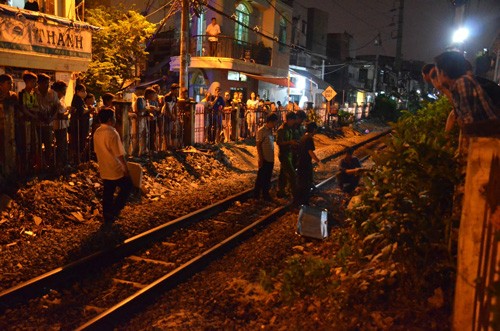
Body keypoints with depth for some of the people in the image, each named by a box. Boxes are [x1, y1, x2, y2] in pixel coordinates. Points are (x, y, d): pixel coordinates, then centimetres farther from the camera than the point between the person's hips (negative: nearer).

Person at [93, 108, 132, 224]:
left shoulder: (97, 132, 3)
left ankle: (107, 217, 24)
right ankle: (114, 211, 9)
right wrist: (126, 169, -11)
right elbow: (120, 154, -20)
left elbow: (97, 150, 13)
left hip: (104, 170, 8)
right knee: (127, 186, 13)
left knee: (108, 193, 16)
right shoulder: (112, 133, -22)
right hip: (116, 169, -7)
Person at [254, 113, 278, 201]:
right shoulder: (262, 130, -13)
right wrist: (261, 158, -16)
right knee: (261, 177, 3)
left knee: (268, 178, 14)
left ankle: (265, 194, 24)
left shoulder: (270, 130, 9)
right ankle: (256, 195, 15)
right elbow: (258, 145, -14)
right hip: (264, 159, -7)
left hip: (270, 159, 7)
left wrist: (273, 157, 13)